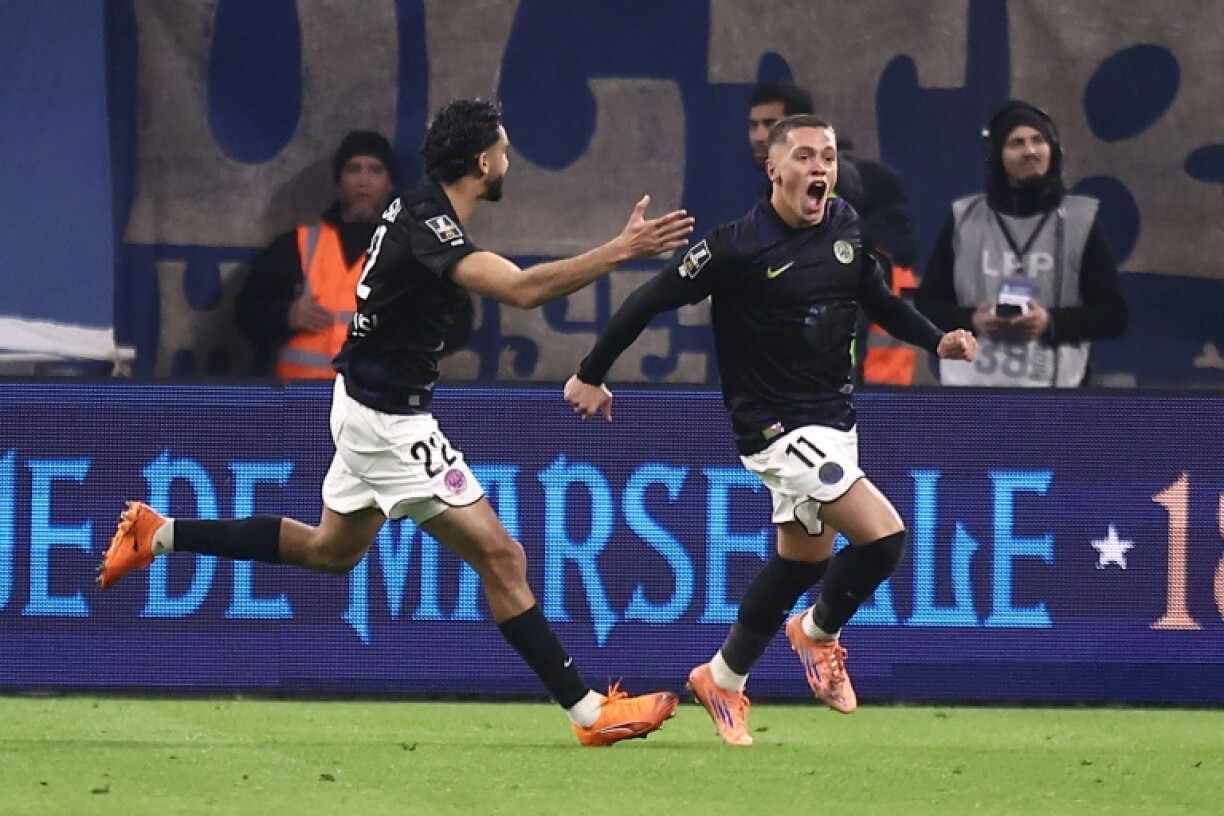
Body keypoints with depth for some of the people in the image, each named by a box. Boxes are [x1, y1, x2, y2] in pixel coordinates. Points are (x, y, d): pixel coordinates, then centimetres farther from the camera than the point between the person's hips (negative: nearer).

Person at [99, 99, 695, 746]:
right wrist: (622, 250, -41)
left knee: (331, 550, 27)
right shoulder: (428, 226, -25)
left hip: (364, 399, 10)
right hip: (387, 420, -10)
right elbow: (522, 290, -39)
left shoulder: (417, 208, 4)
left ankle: (159, 535, 30)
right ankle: (588, 711, -5)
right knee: (501, 557, -8)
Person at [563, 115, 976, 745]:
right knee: (883, 535, -19)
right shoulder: (738, 245, -20)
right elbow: (653, 298, -14)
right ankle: (820, 631, 10)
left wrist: (935, 341, 3)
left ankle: (724, 680, 34)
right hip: (778, 426, -8)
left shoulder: (847, 227, 1)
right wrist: (592, 374, -8)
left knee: (802, 559, 17)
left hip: (834, 418, 8)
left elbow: (878, 298, 17)